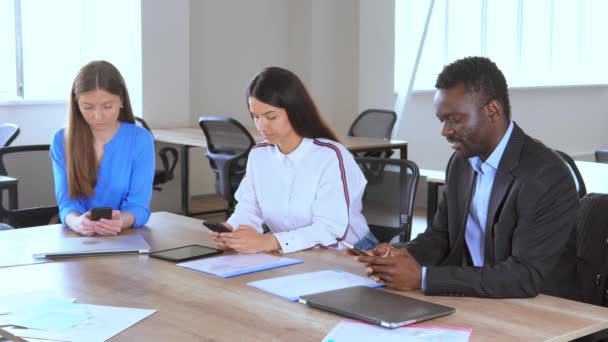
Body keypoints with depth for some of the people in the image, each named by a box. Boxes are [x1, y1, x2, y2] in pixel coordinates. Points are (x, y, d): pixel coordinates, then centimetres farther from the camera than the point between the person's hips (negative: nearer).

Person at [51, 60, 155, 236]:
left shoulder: (141, 140, -4)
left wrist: (121, 221, -31)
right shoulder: (61, 141, 0)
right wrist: (77, 222, -28)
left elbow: (138, 205, -9)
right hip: (79, 239, 1)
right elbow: (67, 201, -5)